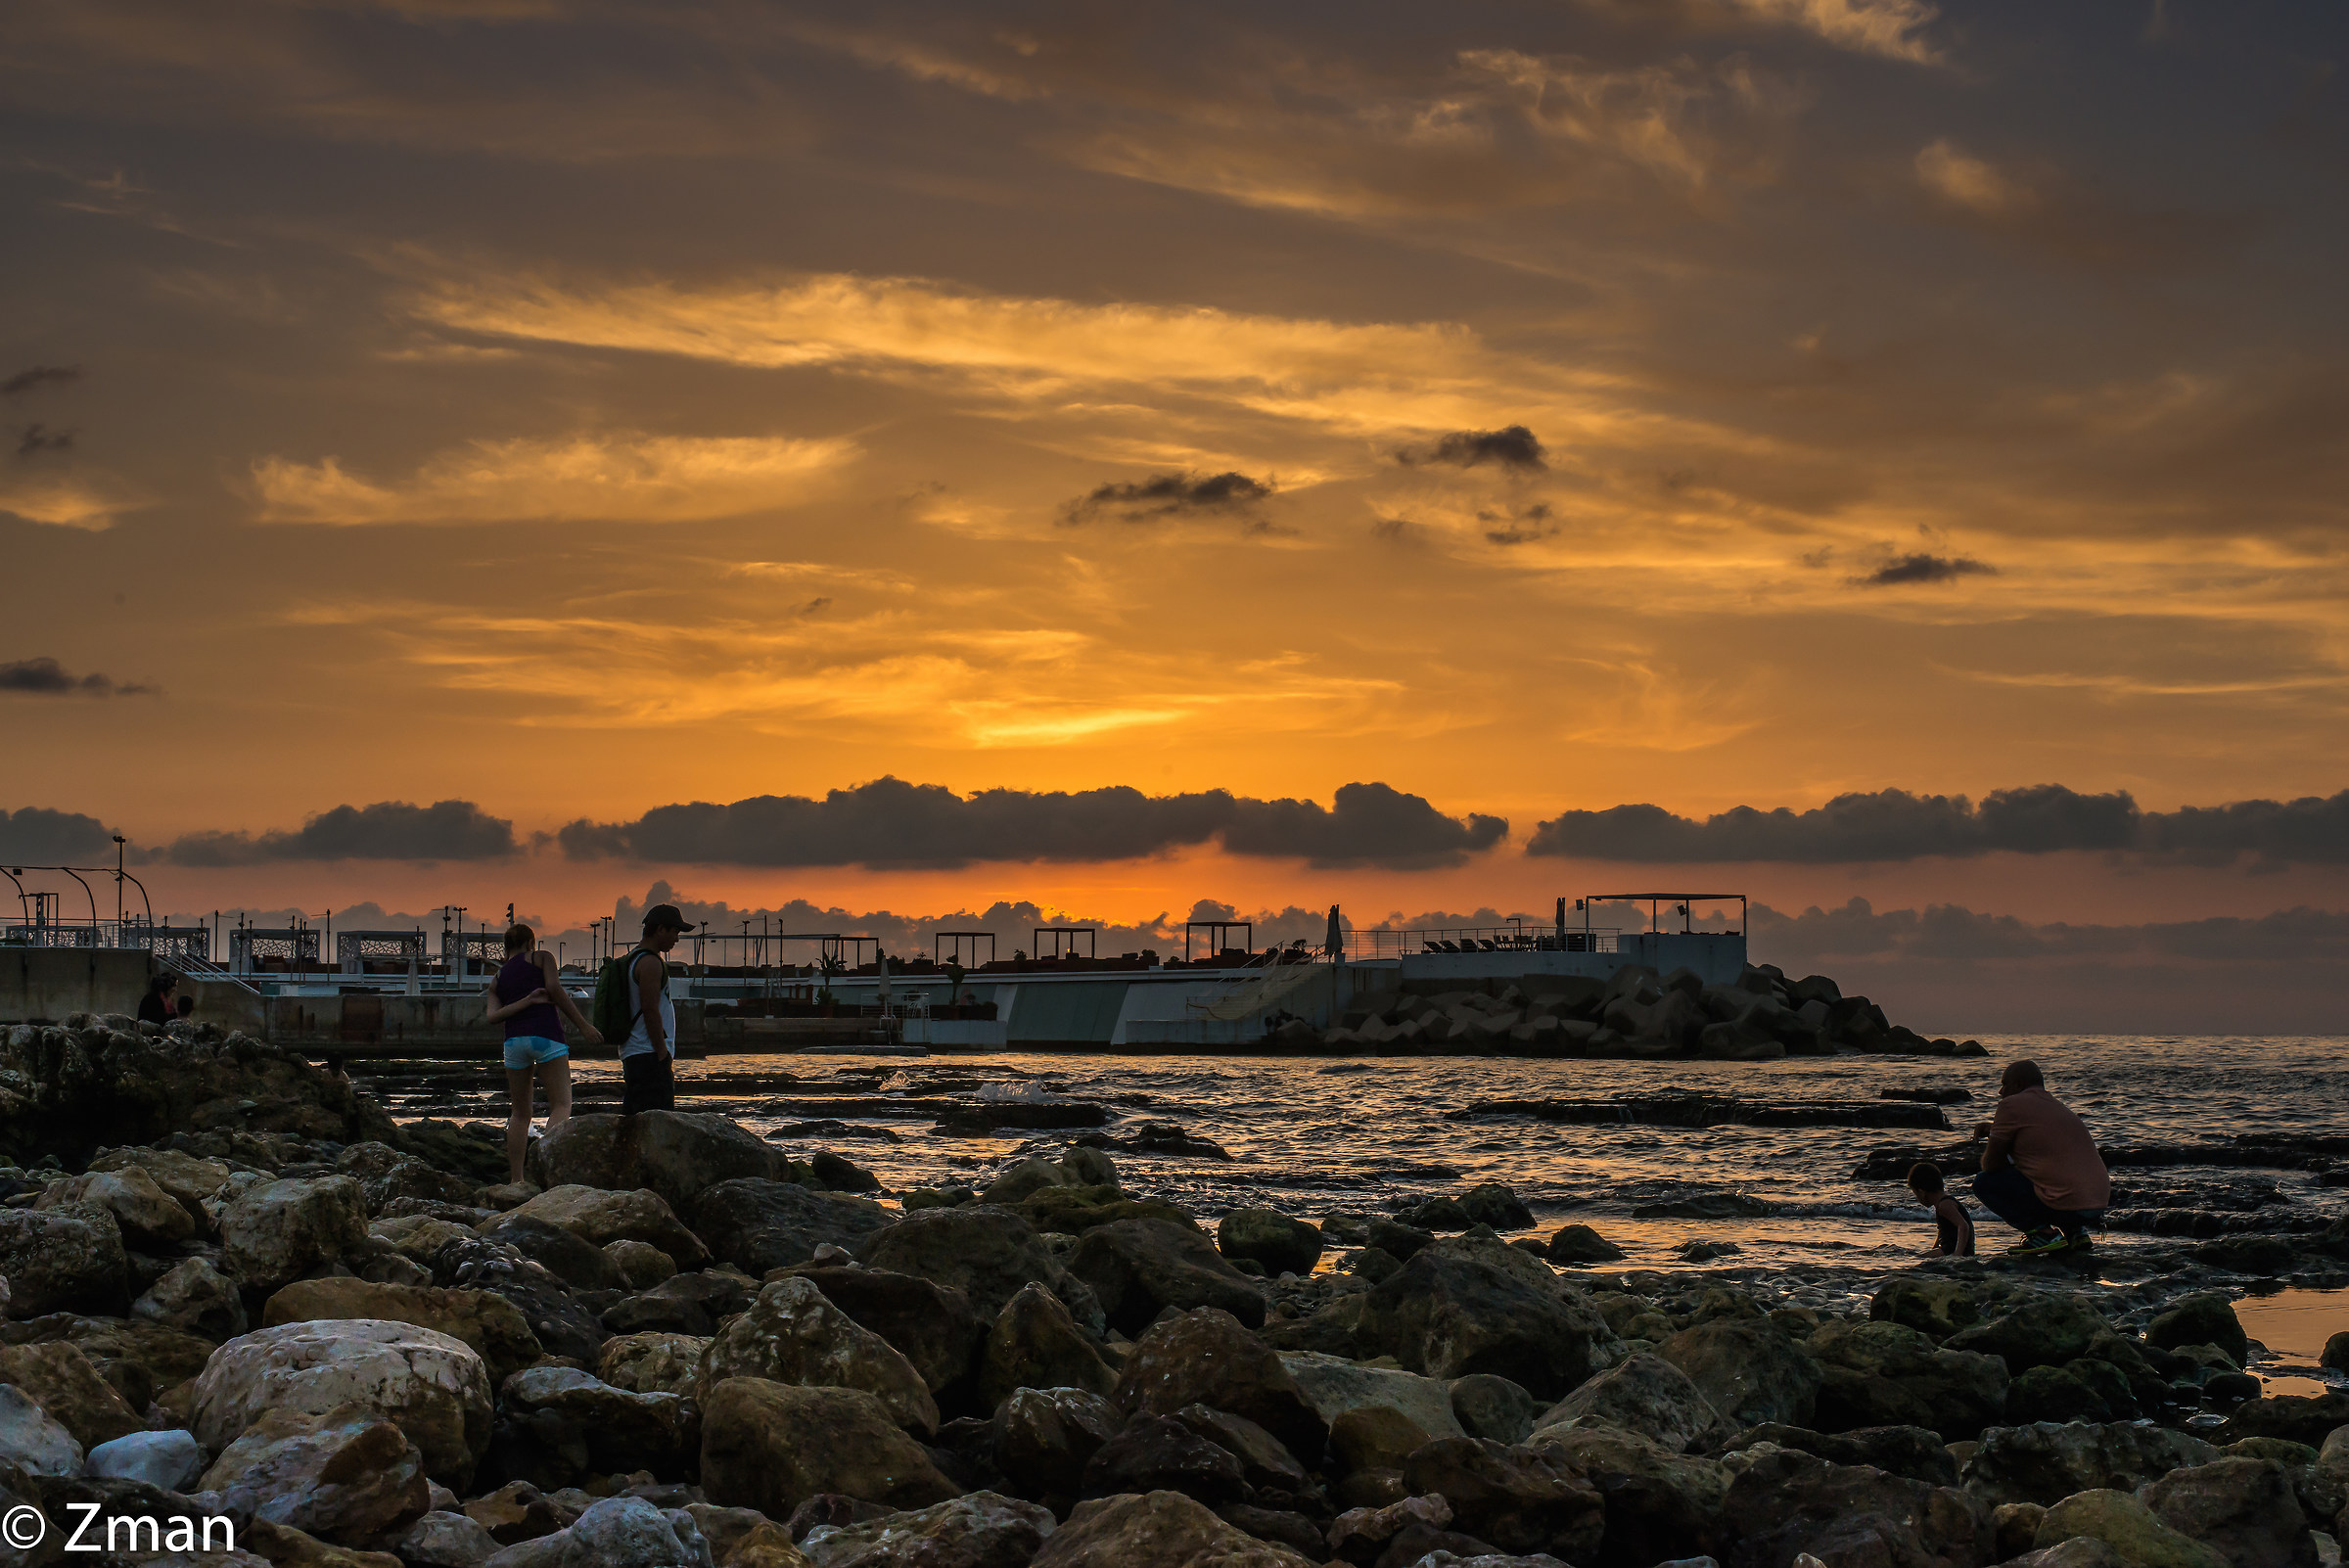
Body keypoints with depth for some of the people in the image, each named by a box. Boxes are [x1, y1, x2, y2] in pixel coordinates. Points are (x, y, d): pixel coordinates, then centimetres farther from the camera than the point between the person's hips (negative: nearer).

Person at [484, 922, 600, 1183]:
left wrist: (527, 1001, -1)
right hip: (545, 1035, -5)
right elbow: (555, 989, -3)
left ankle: (516, 1179, 7)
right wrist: (583, 1025, -3)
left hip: (514, 1040, 5)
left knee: (519, 1113, 12)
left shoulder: (497, 980, 21)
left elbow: (492, 1016, 4)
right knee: (561, 1105, -7)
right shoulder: (541, 958, 12)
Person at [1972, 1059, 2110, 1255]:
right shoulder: (2058, 1106, 22)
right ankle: (2075, 1231, 15)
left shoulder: (2012, 1105, -4)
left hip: (2064, 1207, -8)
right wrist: (1994, 1130, 30)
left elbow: (1992, 1164, -4)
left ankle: (2043, 1232, -6)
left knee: (1984, 1183, 4)